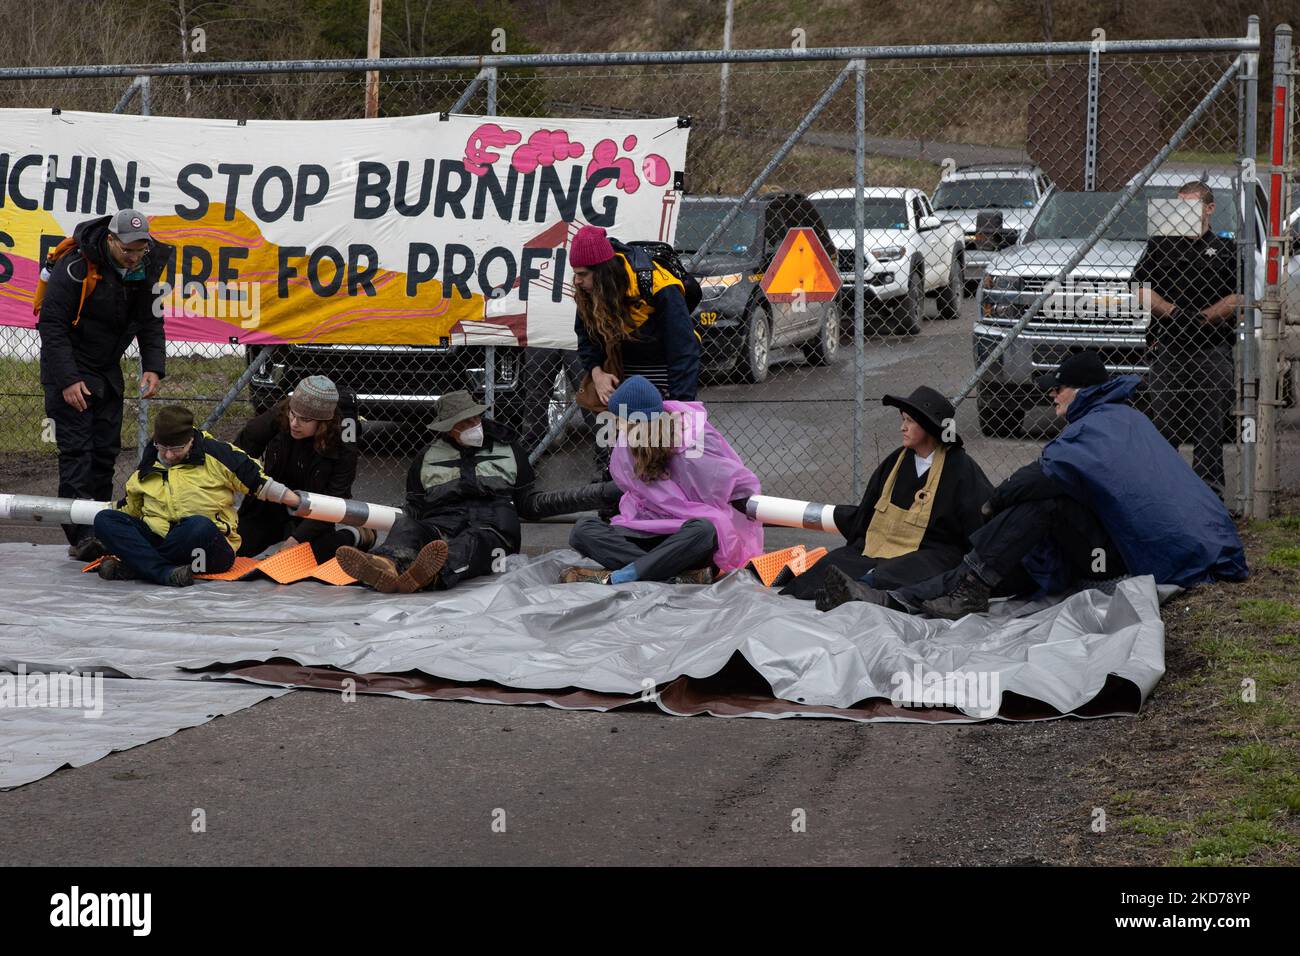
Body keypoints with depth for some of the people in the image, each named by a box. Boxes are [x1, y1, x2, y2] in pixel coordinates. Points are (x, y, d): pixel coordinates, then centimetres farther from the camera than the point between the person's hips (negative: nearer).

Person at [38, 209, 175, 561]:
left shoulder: (145, 269, -2)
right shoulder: (75, 267, -22)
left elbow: (151, 323, 9)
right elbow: (51, 325, -20)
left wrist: (153, 368, -6)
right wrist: (67, 380, -24)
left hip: (107, 371, 7)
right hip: (69, 371, -7)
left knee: (106, 450, 6)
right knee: (76, 450, -13)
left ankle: (101, 530, 12)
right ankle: (81, 537, -18)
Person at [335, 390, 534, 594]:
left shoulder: (507, 448, 21)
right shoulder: (428, 457, 22)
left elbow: (528, 499, 25)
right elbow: (414, 506, 26)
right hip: (441, 526, 2)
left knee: (475, 541, -40)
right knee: (406, 526, -31)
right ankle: (387, 564, -69)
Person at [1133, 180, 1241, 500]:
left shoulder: (1227, 249, 10)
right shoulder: (1159, 244, 14)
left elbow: (1237, 297, 1)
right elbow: (1143, 291, 5)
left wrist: (1200, 317, -13)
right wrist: (1174, 312, -11)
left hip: (1213, 351, -1)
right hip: (1167, 348, 1)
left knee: (1210, 425, -4)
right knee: (1164, 423, 2)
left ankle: (1210, 492, -1)